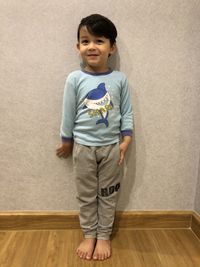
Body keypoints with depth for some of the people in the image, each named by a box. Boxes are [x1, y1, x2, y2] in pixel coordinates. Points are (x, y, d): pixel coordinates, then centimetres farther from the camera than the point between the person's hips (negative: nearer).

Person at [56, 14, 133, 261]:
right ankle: (89, 235, 32)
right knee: (86, 195, 13)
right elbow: (68, 114, -1)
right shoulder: (75, 79, -8)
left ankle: (104, 236, 31)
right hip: (83, 146, 0)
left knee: (108, 194, 13)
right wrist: (66, 142, 6)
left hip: (111, 146, 1)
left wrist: (125, 140, -5)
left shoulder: (120, 79, -5)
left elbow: (127, 112, 1)